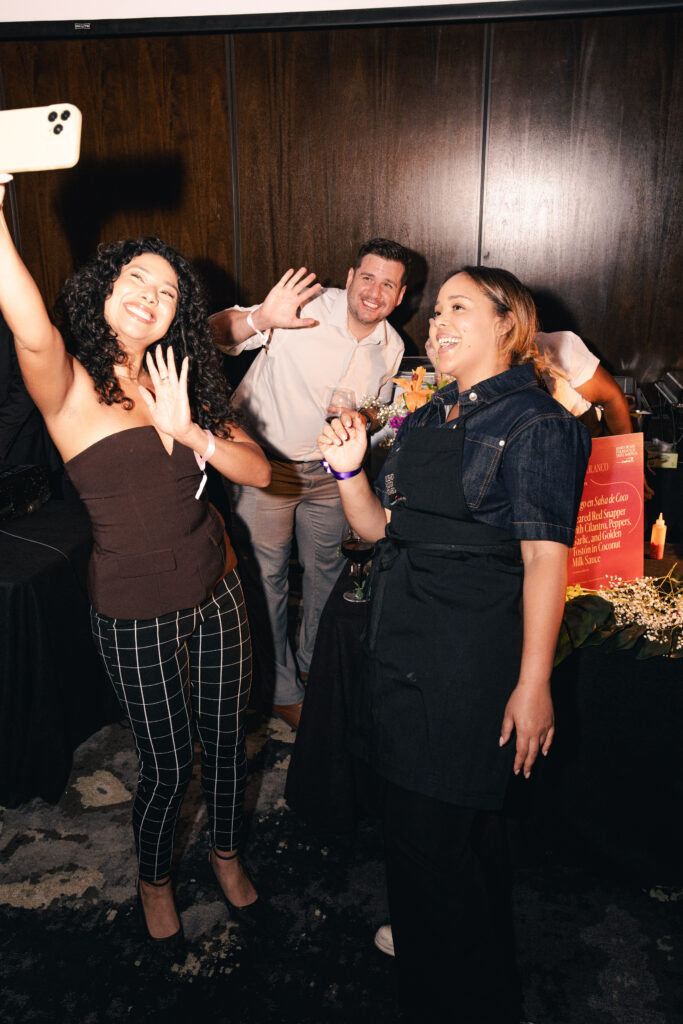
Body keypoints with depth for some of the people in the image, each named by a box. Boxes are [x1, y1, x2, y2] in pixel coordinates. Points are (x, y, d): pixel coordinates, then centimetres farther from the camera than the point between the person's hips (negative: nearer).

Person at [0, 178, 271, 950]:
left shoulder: (180, 382, 5)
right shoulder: (72, 387, -12)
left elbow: (258, 471, -4)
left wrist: (189, 431, -20)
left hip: (216, 594, 5)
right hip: (135, 613, -5)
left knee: (225, 735, 18)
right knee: (167, 764, 10)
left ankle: (225, 851, 47)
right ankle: (154, 879, 42)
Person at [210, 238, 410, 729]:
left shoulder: (392, 348, -1)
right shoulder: (306, 306, -20)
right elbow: (216, 334, -27)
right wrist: (260, 319, -46)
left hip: (328, 470, 5)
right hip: (264, 463, -5)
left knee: (327, 570, 19)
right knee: (267, 578, 4)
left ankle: (314, 663, 45)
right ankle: (282, 688, 26)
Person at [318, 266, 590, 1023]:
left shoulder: (535, 423, -7)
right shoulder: (425, 421, 14)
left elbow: (545, 559, -14)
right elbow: (379, 527, 14)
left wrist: (534, 683, -17)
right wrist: (349, 471, -5)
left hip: (473, 652, -7)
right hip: (401, 641, 7)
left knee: (435, 832, 2)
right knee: (408, 816, 20)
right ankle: (418, 933, 48)